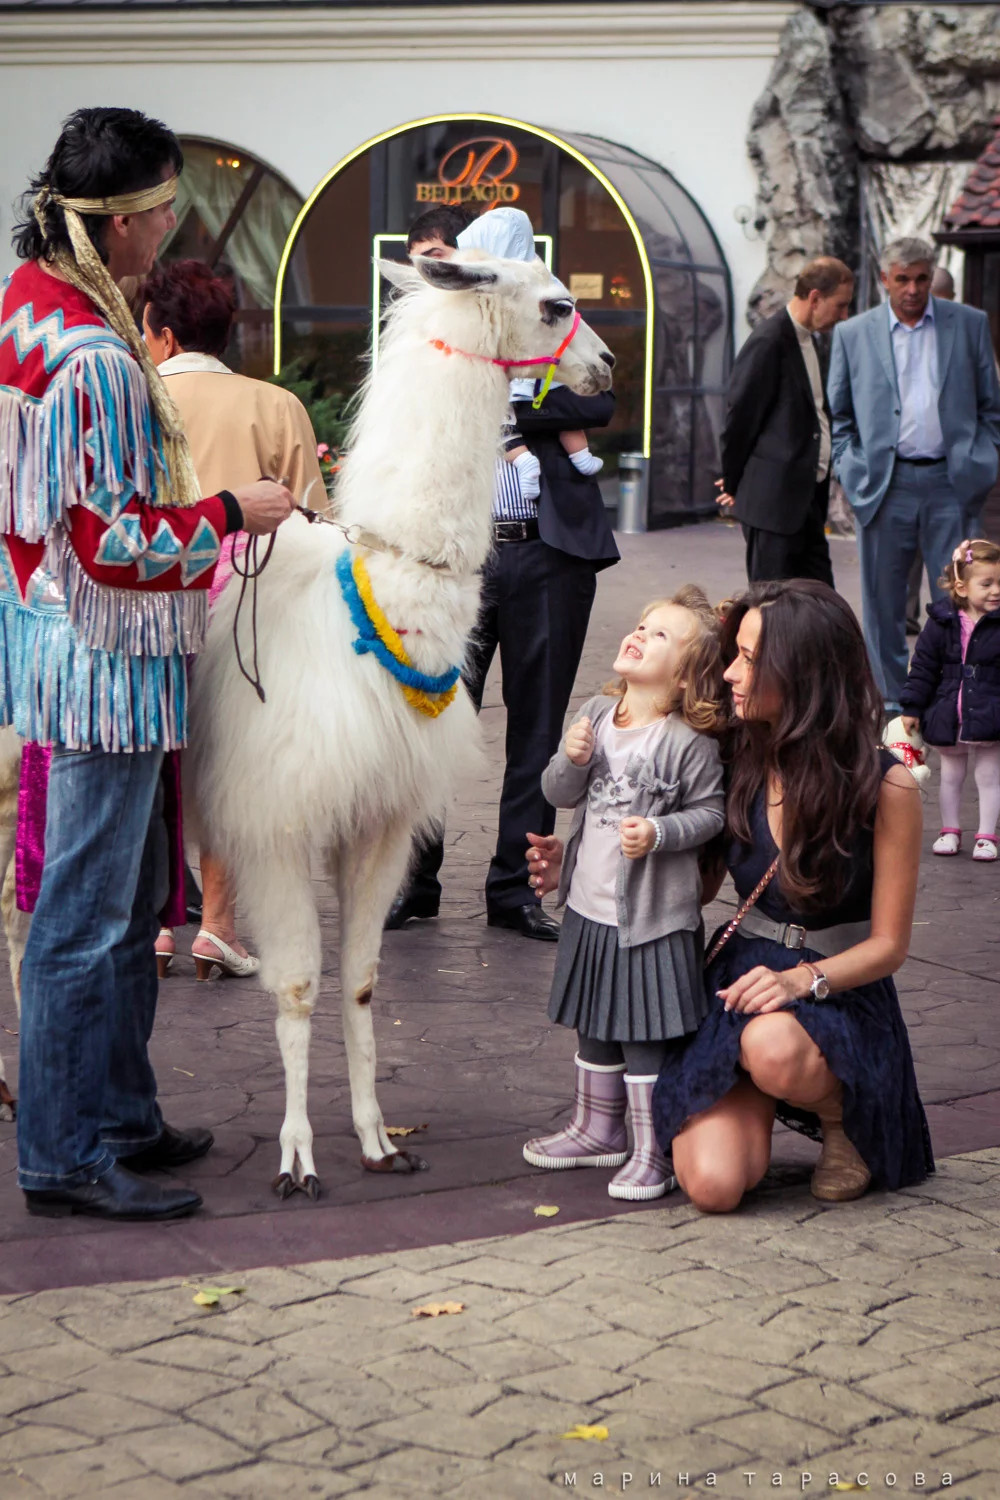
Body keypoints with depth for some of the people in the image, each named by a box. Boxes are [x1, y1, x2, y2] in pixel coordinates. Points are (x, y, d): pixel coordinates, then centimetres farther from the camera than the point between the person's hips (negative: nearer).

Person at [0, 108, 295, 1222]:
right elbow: (114, 543, -24)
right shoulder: (93, 356, -24)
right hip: (104, 656, -10)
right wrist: (231, 513, -11)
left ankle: (121, 1115, 28)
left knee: (129, 896, 18)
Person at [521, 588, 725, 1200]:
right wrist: (571, 760, -14)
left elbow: (710, 811, -11)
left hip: (653, 916, -7)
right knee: (594, 1027, 20)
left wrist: (659, 834, -26)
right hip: (590, 905, 7)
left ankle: (652, 1152, 11)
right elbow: (559, 794, 6)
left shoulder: (689, 742, -15)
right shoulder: (598, 714, 3)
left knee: (646, 1035, -1)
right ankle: (597, 1128, 37)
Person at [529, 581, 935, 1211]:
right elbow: (699, 884, 13)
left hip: (841, 993, -3)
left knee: (774, 1047, -41)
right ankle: (753, 1107, 16)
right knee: (713, 1184, -20)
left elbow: (888, 943, -6)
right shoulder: (739, 761, 0)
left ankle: (842, 1117, -4)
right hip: (739, 979, 3)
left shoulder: (885, 786, -11)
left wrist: (804, 979, -24)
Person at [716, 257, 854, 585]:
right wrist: (733, 483, -3)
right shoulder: (769, 342, -14)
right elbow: (741, 415, -12)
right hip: (774, 498, -9)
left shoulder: (808, 339, 15)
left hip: (807, 496, 9)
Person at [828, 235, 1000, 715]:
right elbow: (837, 414, 12)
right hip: (885, 485, 1)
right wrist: (853, 471, 1)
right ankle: (892, 700, 17)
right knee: (883, 599, 6)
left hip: (950, 483, -1)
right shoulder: (853, 334, 7)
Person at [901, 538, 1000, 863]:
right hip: (948, 718, 2)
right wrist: (912, 707, 1)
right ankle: (949, 830, 30)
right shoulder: (942, 622, -6)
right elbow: (923, 667, 1)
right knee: (951, 776, 16)